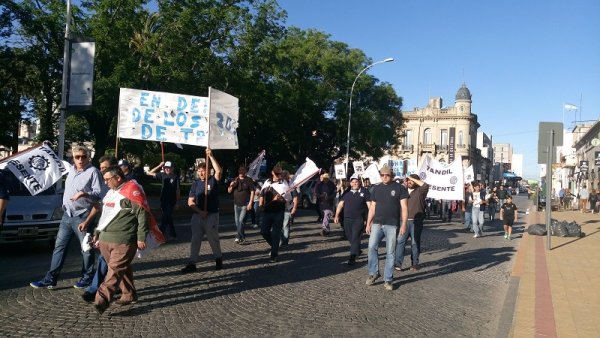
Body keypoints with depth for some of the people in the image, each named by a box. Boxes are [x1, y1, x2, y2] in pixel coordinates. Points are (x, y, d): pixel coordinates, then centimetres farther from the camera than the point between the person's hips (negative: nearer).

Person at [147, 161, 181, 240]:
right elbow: (150, 173, 9)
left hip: (171, 202, -6)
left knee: (164, 219, -7)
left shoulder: (175, 177, -8)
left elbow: (178, 190, -6)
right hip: (163, 201, 6)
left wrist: (177, 202, -7)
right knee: (168, 218, 14)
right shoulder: (163, 175, 5)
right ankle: (173, 234, 25)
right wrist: (159, 166, 1)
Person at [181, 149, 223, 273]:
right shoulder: (196, 183, 6)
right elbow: (190, 201, 3)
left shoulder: (213, 180, -3)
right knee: (195, 239, 6)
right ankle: (192, 263, 12)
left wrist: (211, 156, -27)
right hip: (197, 215, 4)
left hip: (212, 215, -4)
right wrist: (200, 211, -11)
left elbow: (218, 170, -25)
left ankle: (218, 259, 27)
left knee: (213, 239, 6)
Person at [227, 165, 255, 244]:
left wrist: (250, 203, -14)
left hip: (245, 205, -5)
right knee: (237, 222, 9)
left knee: (241, 220, -15)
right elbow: (229, 191, 11)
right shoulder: (235, 180, 10)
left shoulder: (249, 180, -3)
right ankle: (242, 236, 22)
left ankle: (239, 236, -8)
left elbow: (252, 192, -6)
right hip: (236, 204, 5)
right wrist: (231, 185, -10)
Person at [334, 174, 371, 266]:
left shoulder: (364, 192, -2)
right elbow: (340, 204, 11)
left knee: (355, 237, -11)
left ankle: (352, 258, -8)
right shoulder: (347, 192, 10)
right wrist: (337, 215, 3)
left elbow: (370, 205, -4)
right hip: (347, 219, 5)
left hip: (359, 219, -5)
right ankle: (357, 251, 36)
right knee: (349, 237, 13)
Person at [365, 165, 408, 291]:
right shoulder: (376, 189, 11)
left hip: (392, 225, -3)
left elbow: (404, 208, -3)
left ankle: (387, 280, 9)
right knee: (372, 247, -9)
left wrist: (403, 224, -11)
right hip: (377, 224, 3)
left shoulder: (399, 188, -1)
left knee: (390, 252, 1)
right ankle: (374, 272, 9)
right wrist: (368, 223, 9)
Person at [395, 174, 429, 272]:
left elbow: (426, 186, -21)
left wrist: (413, 179, -14)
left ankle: (414, 264, 15)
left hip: (416, 222, -3)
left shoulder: (419, 191, 2)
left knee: (415, 243, 5)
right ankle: (398, 263, -2)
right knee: (400, 241, -5)